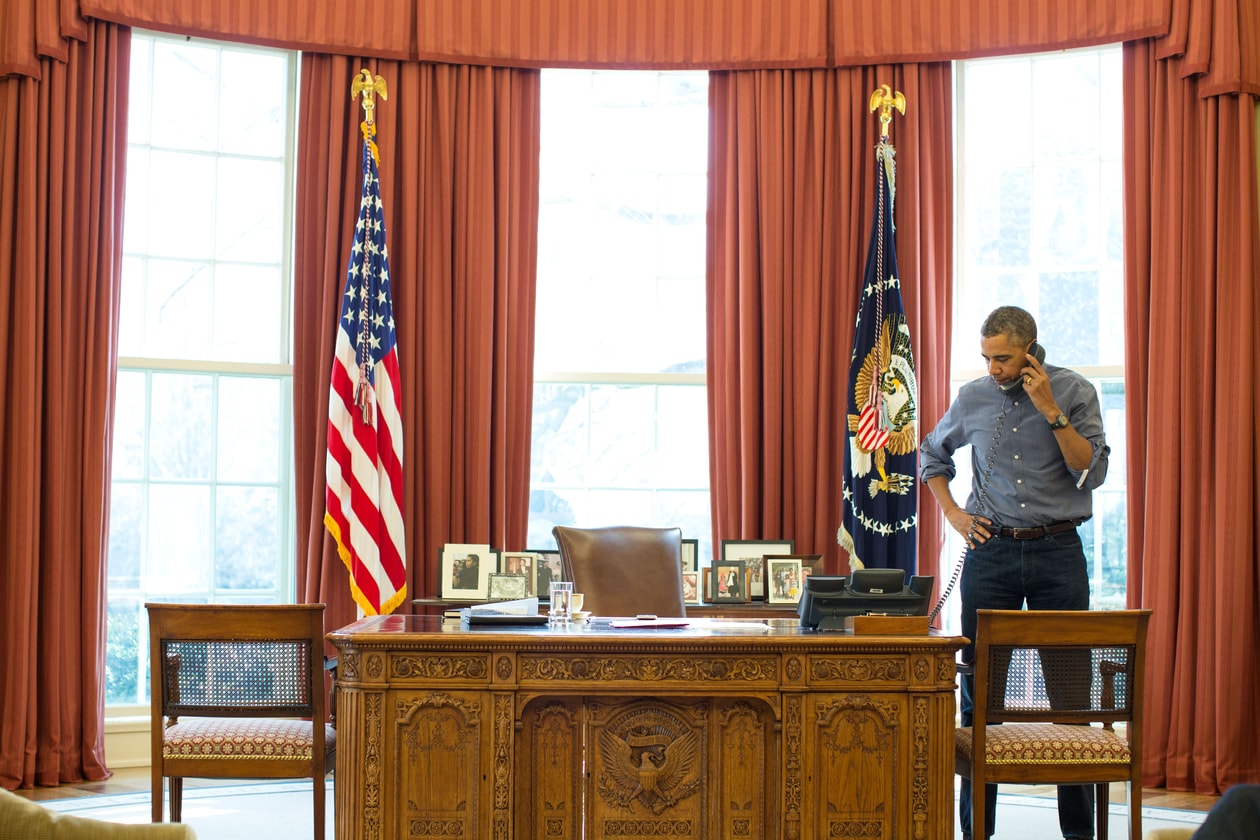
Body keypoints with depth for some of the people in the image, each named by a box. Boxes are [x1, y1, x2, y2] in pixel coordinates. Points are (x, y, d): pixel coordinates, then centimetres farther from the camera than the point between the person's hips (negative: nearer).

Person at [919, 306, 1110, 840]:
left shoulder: (1074, 392, 0)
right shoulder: (973, 399, 6)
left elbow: (1092, 472, -9)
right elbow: (931, 455, 23)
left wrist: (1050, 409, -14)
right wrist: (951, 512, 11)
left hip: (1057, 552, -2)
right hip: (991, 551, 2)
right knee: (979, 689, 2)